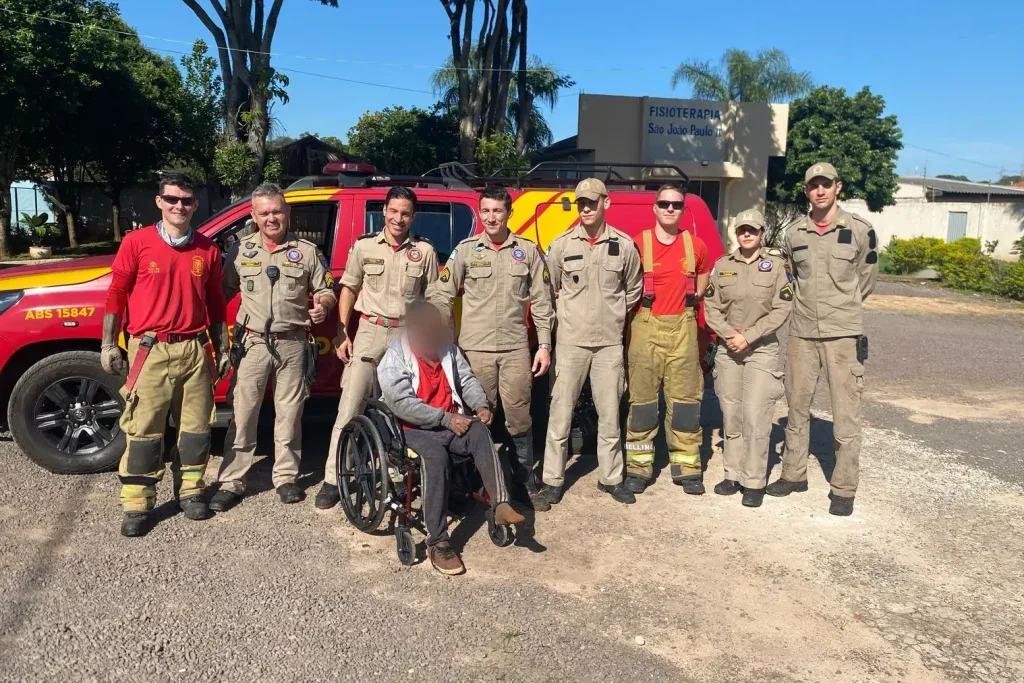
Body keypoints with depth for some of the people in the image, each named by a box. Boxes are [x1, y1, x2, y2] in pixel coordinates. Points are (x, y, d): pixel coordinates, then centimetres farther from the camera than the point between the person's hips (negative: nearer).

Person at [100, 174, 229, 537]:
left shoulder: (207, 249, 8)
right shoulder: (137, 241, 0)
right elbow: (116, 293, 3)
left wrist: (222, 350, 12)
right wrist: (108, 344, 1)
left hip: (194, 350, 3)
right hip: (150, 350, -3)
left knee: (196, 425, 8)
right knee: (144, 429, 0)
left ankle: (190, 490, 24)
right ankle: (136, 505, 9)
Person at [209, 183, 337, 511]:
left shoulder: (307, 251, 5)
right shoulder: (241, 250, 7)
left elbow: (327, 290, 9)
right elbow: (223, 292, 10)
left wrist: (323, 304, -14)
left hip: (292, 344, 0)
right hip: (252, 343, 0)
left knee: (289, 413, 8)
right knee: (242, 413, 1)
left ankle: (286, 477, 21)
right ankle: (231, 482, 9)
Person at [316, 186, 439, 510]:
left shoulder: (424, 250, 3)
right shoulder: (364, 246, 3)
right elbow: (348, 289, 8)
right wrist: (342, 334, 1)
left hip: (408, 334, 0)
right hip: (369, 332, 0)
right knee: (349, 407, -3)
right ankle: (332, 480, 2)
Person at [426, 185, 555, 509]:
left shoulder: (528, 250, 5)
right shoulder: (465, 250, 3)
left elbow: (541, 302, 6)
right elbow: (441, 295, 4)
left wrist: (544, 345, 1)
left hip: (516, 347, 0)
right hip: (475, 348, 0)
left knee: (519, 417, 4)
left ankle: (526, 478, 19)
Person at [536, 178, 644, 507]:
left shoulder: (624, 245, 1)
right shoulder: (561, 245, -3)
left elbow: (633, 289, 15)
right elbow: (549, 289, 7)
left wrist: (614, 315, 10)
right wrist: (568, 314, 5)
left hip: (610, 343, 2)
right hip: (571, 342, -1)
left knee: (609, 415, 10)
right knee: (561, 413, 2)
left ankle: (611, 478, 24)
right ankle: (552, 481, 12)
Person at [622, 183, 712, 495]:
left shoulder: (696, 245, 6)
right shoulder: (639, 244, -4)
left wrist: (689, 303, 12)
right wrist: (636, 307, -2)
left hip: (683, 327, 3)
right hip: (646, 326, -2)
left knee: (685, 397, 5)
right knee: (642, 397, 2)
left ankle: (687, 468, 13)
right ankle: (639, 467, 10)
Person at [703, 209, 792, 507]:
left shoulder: (776, 265, -1)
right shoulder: (722, 265, 6)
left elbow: (781, 310, -6)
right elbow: (710, 307, 4)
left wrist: (749, 336, -12)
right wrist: (729, 334, -10)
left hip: (762, 349, -3)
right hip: (727, 349, 3)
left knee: (755, 417, -7)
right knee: (731, 415, 7)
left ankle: (754, 482, 2)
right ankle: (734, 474, 18)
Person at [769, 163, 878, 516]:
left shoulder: (861, 231, -5)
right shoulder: (793, 235, 4)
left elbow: (867, 279, 6)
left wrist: (842, 308, 10)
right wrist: (808, 304, 12)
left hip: (844, 335, -3)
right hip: (801, 333, 4)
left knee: (845, 414, 0)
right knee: (797, 408, 14)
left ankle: (844, 488, 11)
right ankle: (793, 474, 28)